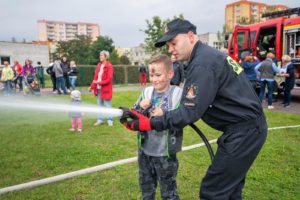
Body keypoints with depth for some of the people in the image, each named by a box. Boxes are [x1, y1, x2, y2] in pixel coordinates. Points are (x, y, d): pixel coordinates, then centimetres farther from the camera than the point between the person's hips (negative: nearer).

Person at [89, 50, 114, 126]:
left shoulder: (109, 66, -12)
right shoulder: (99, 65, 8)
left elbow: (109, 79, -16)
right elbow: (95, 77, 11)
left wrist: (99, 82, -22)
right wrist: (92, 86, 9)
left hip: (106, 88, -7)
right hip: (98, 88, 7)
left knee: (107, 104, 2)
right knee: (99, 104, 14)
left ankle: (110, 120, 14)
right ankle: (100, 120, 24)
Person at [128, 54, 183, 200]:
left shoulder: (178, 93, -13)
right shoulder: (147, 92, 0)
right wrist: (141, 108, -18)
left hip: (165, 153, -4)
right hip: (145, 150, 5)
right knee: (146, 188, 26)